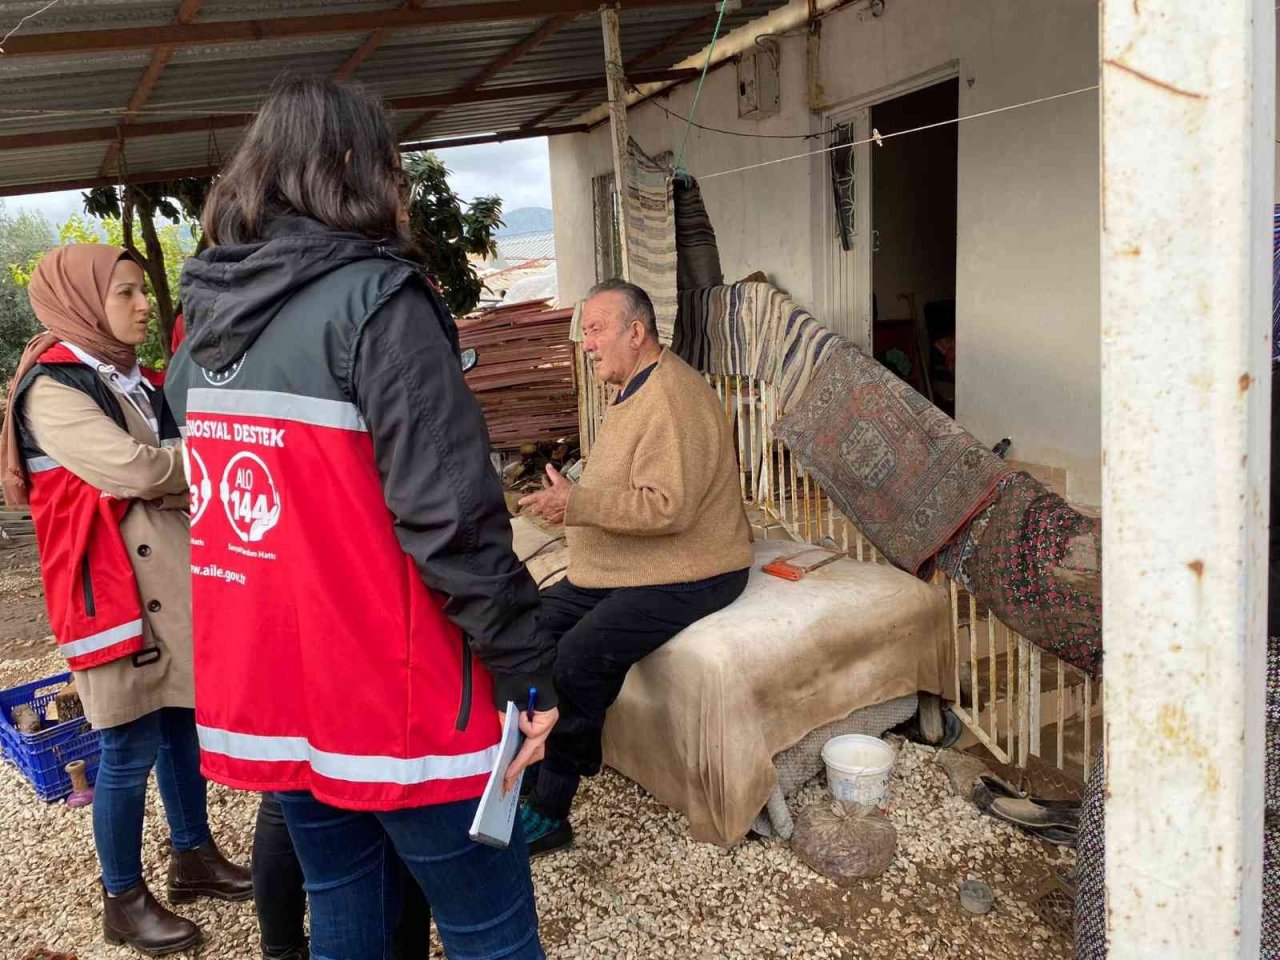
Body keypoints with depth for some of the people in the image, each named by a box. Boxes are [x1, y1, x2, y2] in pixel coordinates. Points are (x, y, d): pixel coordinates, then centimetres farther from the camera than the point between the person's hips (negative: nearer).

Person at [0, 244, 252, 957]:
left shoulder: (131, 378, 13)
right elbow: (134, 471, -22)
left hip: (174, 581, 8)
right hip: (115, 591, -8)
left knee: (184, 726, 16)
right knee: (131, 750, 2)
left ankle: (195, 856, 32)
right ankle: (124, 899, 18)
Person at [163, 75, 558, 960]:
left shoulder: (205, 325, 8)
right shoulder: (374, 301, -16)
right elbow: (449, 514, -22)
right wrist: (529, 673, -14)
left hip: (266, 696, 8)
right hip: (392, 697, -7)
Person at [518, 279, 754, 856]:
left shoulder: (672, 400, -20)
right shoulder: (635, 391, 15)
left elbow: (668, 505, -29)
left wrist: (578, 504, -29)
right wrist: (571, 502, 11)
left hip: (683, 576, -11)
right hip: (622, 569, 11)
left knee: (578, 659, -26)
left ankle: (548, 812, -12)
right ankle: (529, 762, 10)